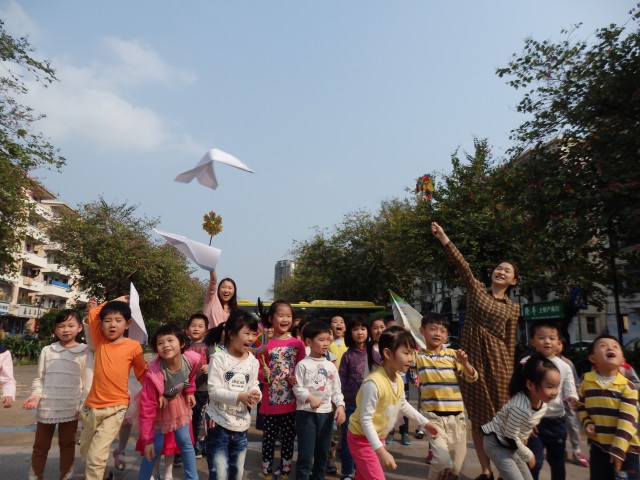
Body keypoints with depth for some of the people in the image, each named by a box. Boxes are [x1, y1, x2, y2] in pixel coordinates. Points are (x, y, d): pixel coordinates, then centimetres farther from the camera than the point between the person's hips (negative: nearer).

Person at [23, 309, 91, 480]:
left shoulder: (85, 352, -4)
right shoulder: (47, 350, 2)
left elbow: (87, 380, -3)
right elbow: (40, 378, 7)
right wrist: (36, 394, -10)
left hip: (71, 408, -2)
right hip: (47, 406, 2)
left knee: (67, 445, 13)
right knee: (40, 446, 15)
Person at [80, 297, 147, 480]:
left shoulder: (133, 346, -8)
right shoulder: (100, 341, 2)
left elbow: (143, 373, 4)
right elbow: (92, 314, 12)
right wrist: (113, 301, 11)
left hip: (115, 408, -5)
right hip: (92, 406, 5)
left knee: (96, 456, -12)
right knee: (85, 450, 21)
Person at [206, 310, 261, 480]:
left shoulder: (253, 361, 2)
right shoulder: (219, 358, -14)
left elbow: (254, 386, 4)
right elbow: (213, 390, -18)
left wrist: (255, 395, -20)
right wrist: (240, 397, -28)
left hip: (241, 425, 5)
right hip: (219, 424, -5)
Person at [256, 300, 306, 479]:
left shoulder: (298, 344, 0)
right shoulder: (264, 344, -6)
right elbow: (259, 372, -1)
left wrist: (297, 380, -12)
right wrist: (263, 375, -22)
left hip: (291, 400, 2)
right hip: (271, 400, -2)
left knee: (288, 436, 14)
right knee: (269, 437, 10)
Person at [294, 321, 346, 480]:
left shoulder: (331, 366, 8)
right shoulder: (303, 364, -6)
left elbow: (336, 389, 11)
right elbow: (297, 388, -9)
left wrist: (340, 405, -4)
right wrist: (309, 398, -25)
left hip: (326, 412, 5)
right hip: (306, 412, -5)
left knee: (322, 452, 16)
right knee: (306, 454, -2)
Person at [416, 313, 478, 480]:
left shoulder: (452, 354, 5)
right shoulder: (418, 355, -1)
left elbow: (472, 378, 4)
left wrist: (465, 363, -16)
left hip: (456, 415, 4)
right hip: (433, 415, -3)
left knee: (456, 466, 12)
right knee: (443, 460, -20)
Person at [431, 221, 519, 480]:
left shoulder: (513, 308, 7)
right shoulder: (476, 291, 7)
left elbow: (510, 343, 7)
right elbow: (462, 266, -6)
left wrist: (509, 371, 2)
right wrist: (443, 238, -18)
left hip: (497, 360, -1)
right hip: (473, 357, 1)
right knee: (477, 415, 6)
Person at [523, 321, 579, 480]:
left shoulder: (564, 366, 1)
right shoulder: (526, 364, -7)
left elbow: (570, 392, 0)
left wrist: (573, 400, -24)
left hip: (556, 420, 3)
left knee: (557, 460, 18)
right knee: (534, 461, -2)